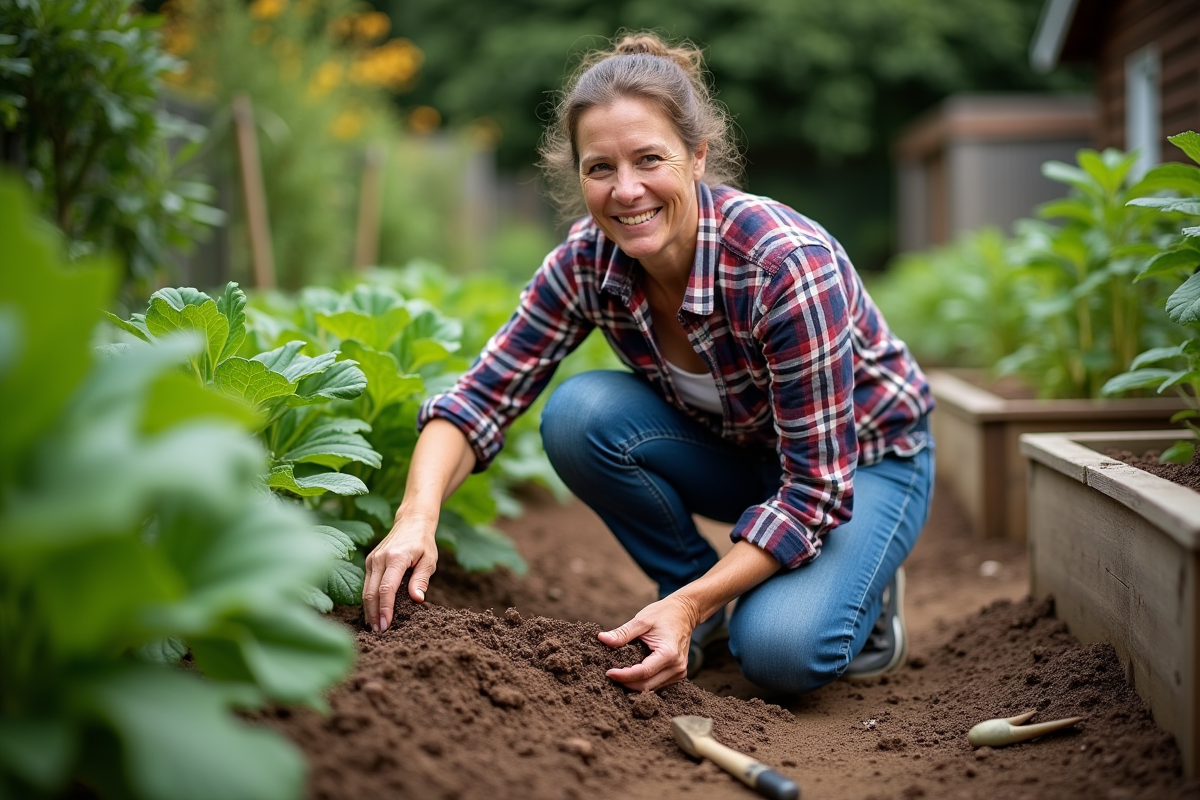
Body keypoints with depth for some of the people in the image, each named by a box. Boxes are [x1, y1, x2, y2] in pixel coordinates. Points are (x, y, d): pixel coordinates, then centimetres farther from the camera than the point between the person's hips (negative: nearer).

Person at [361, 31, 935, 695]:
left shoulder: (788, 266, -35)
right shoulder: (589, 259, -20)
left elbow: (815, 488, -31)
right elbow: (481, 397, -18)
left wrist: (690, 604, -37)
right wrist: (416, 518, -36)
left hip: (862, 460, -5)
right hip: (735, 451, 5)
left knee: (781, 652, -30)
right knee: (578, 413, -24)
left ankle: (860, 588, 5)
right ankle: (691, 585, 0)